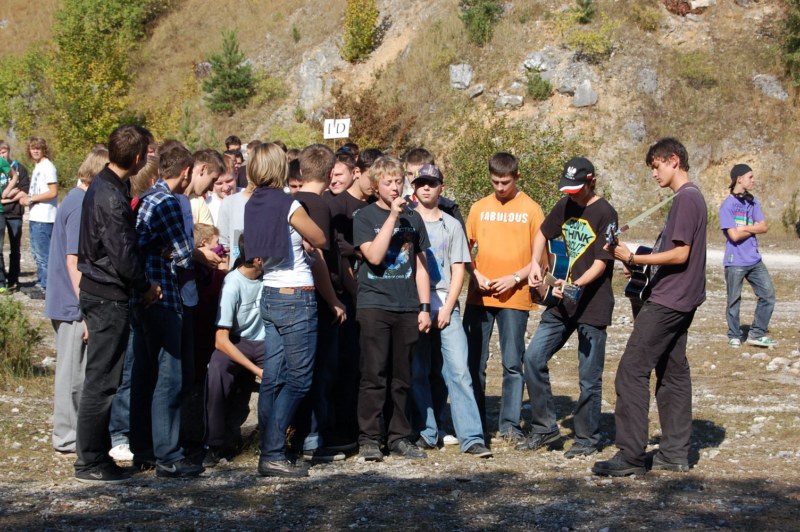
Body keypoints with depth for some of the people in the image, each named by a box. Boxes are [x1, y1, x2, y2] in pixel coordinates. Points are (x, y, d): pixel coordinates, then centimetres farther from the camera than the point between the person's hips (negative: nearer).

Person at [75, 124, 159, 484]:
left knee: (102, 377, 17)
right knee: (102, 380, -4)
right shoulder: (111, 197, -21)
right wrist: (145, 288, -8)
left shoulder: (102, 186, 11)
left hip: (97, 290, 10)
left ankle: (94, 453, 26)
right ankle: (91, 462, 1)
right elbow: (123, 254, -21)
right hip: (108, 295, -10)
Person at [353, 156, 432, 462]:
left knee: (401, 377, 7)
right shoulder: (365, 217, 1)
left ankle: (399, 437, 14)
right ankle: (369, 439, 1)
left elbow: (420, 266, 15)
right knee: (374, 375, -4)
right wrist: (393, 216, -14)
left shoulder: (413, 219, 13)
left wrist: (425, 307, 9)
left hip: (407, 308, 4)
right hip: (374, 306, -4)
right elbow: (374, 256, -14)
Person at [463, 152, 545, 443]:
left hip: (514, 298, -2)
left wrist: (515, 278, -12)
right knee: (474, 362, 5)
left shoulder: (530, 209, 2)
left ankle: (510, 424, 7)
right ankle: (475, 424, 15)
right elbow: (466, 249, 13)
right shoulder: (479, 208, 9)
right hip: (479, 297, 3)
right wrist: (476, 275, -4)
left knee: (513, 364, -1)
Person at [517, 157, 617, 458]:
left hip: (592, 306, -7)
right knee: (533, 358, 1)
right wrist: (534, 264, 9)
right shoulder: (565, 206, 9)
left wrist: (575, 285, -29)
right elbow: (543, 233, 26)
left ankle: (586, 440, 14)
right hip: (562, 303, 7)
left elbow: (601, 263, -15)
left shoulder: (604, 213, -11)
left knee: (589, 377, 0)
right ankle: (545, 429, 12)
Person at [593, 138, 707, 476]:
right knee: (672, 372, 12)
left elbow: (680, 254, -20)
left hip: (667, 302, -11)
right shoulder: (691, 197, 16)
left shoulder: (686, 198, -15)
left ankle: (630, 457, -10)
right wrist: (643, 265, 10)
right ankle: (675, 453, 15)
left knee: (632, 370, -10)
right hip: (678, 302, 11)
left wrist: (633, 258, -19)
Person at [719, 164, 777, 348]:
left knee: (768, 295, 3)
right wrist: (754, 229, -4)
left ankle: (757, 334, 12)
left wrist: (745, 228, -12)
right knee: (734, 300, 4)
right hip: (735, 262, -6)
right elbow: (734, 235, -17)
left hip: (754, 260, 6)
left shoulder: (753, 202, 10)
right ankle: (734, 336, 19)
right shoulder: (728, 205, -10)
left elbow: (764, 227, 2)